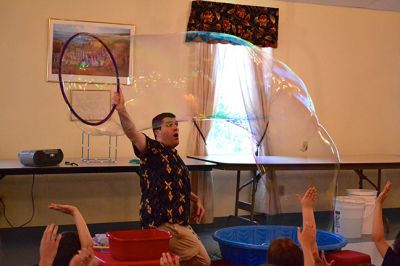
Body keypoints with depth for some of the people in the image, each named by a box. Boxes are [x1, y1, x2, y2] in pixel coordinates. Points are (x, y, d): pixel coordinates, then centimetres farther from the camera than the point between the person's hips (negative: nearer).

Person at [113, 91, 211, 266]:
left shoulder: (174, 156, 16)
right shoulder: (153, 151, -12)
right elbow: (133, 134, -32)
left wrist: (196, 199, 18)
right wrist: (122, 110, -48)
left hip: (177, 223, 9)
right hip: (164, 225, -9)